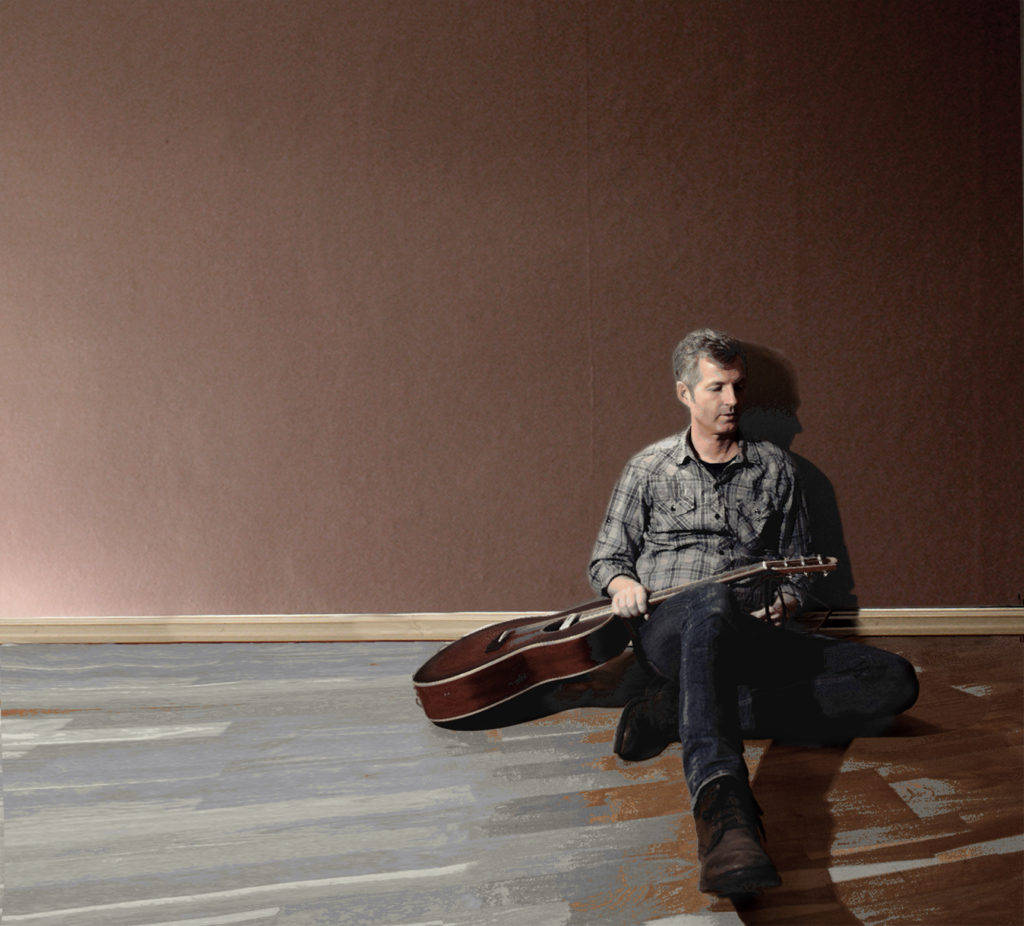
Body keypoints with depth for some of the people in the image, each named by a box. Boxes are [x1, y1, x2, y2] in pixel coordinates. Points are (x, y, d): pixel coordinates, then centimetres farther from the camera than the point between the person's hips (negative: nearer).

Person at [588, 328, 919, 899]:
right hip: (668, 631, -3)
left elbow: (799, 570, 21)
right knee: (714, 601, -41)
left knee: (896, 680, -19)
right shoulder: (649, 469, 13)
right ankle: (724, 804, -62)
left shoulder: (776, 468, 17)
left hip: (753, 638, 4)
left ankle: (682, 711, -29)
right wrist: (621, 582, -7)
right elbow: (606, 559, 17)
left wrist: (787, 601, -3)